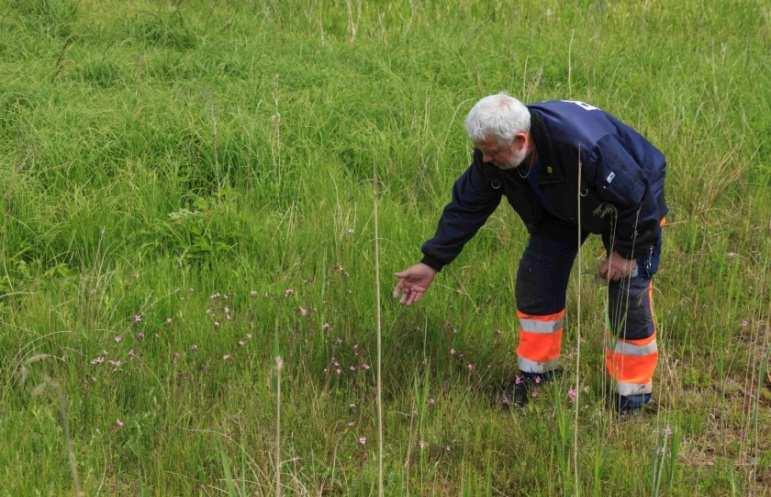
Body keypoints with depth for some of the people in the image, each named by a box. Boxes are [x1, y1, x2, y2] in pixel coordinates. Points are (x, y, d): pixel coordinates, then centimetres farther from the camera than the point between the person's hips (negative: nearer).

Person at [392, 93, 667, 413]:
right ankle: (537, 369, 17)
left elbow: (636, 196, -32)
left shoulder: (584, 145, -45)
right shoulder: (492, 154, -24)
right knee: (535, 277, -1)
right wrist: (431, 263, -12)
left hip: (632, 204, -6)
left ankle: (633, 392, 5)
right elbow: (467, 206, -11)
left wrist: (627, 252, -21)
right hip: (563, 204, 6)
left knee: (628, 293, -11)